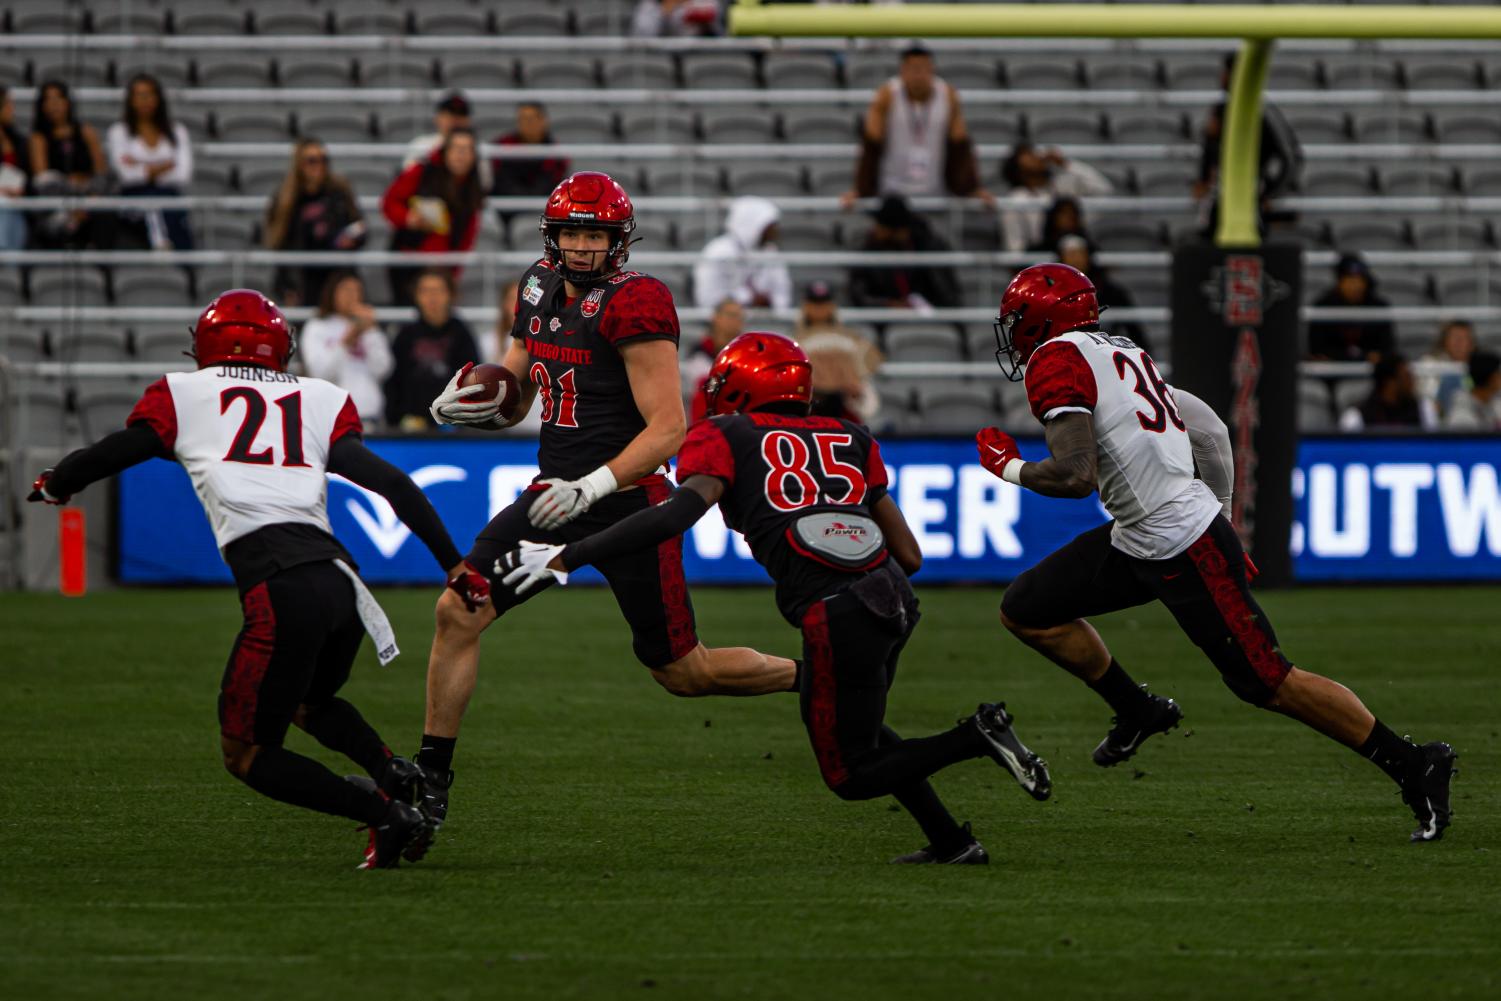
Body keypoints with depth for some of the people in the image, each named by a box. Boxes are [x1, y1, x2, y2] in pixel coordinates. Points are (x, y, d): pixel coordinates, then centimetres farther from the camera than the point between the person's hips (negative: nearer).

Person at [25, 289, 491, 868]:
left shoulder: (182, 395, 15)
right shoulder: (320, 402, 22)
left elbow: (107, 456, 17)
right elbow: (392, 484, 13)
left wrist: (52, 486, 39)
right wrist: (454, 565, 16)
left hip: (280, 587, -5)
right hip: (341, 578, 5)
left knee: (247, 754, 9)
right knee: (309, 702, 35)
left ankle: (386, 813, -7)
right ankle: (392, 773, 8)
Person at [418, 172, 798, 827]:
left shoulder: (635, 305, -18)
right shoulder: (540, 290, 7)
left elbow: (668, 430, -21)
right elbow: (513, 399, 17)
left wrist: (592, 486, -31)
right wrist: (463, 402, -5)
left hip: (628, 502, -7)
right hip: (554, 496, 7)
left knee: (684, 673, 2)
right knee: (457, 613, -7)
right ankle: (431, 782, 1)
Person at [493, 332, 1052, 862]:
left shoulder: (724, 437, 7)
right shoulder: (849, 437, 21)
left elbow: (681, 511, -12)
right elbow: (909, 553, 16)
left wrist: (569, 557, -10)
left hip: (838, 614, -6)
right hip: (895, 598, 6)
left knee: (851, 776, 10)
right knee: (856, 731, 31)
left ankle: (976, 736, -7)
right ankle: (951, 843, 24)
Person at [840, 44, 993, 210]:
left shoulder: (948, 95, -6)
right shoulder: (887, 95, -12)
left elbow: (960, 146, 1)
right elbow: (871, 146, -12)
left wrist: (974, 188, -3)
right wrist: (859, 190, -15)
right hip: (893, 190, -2)